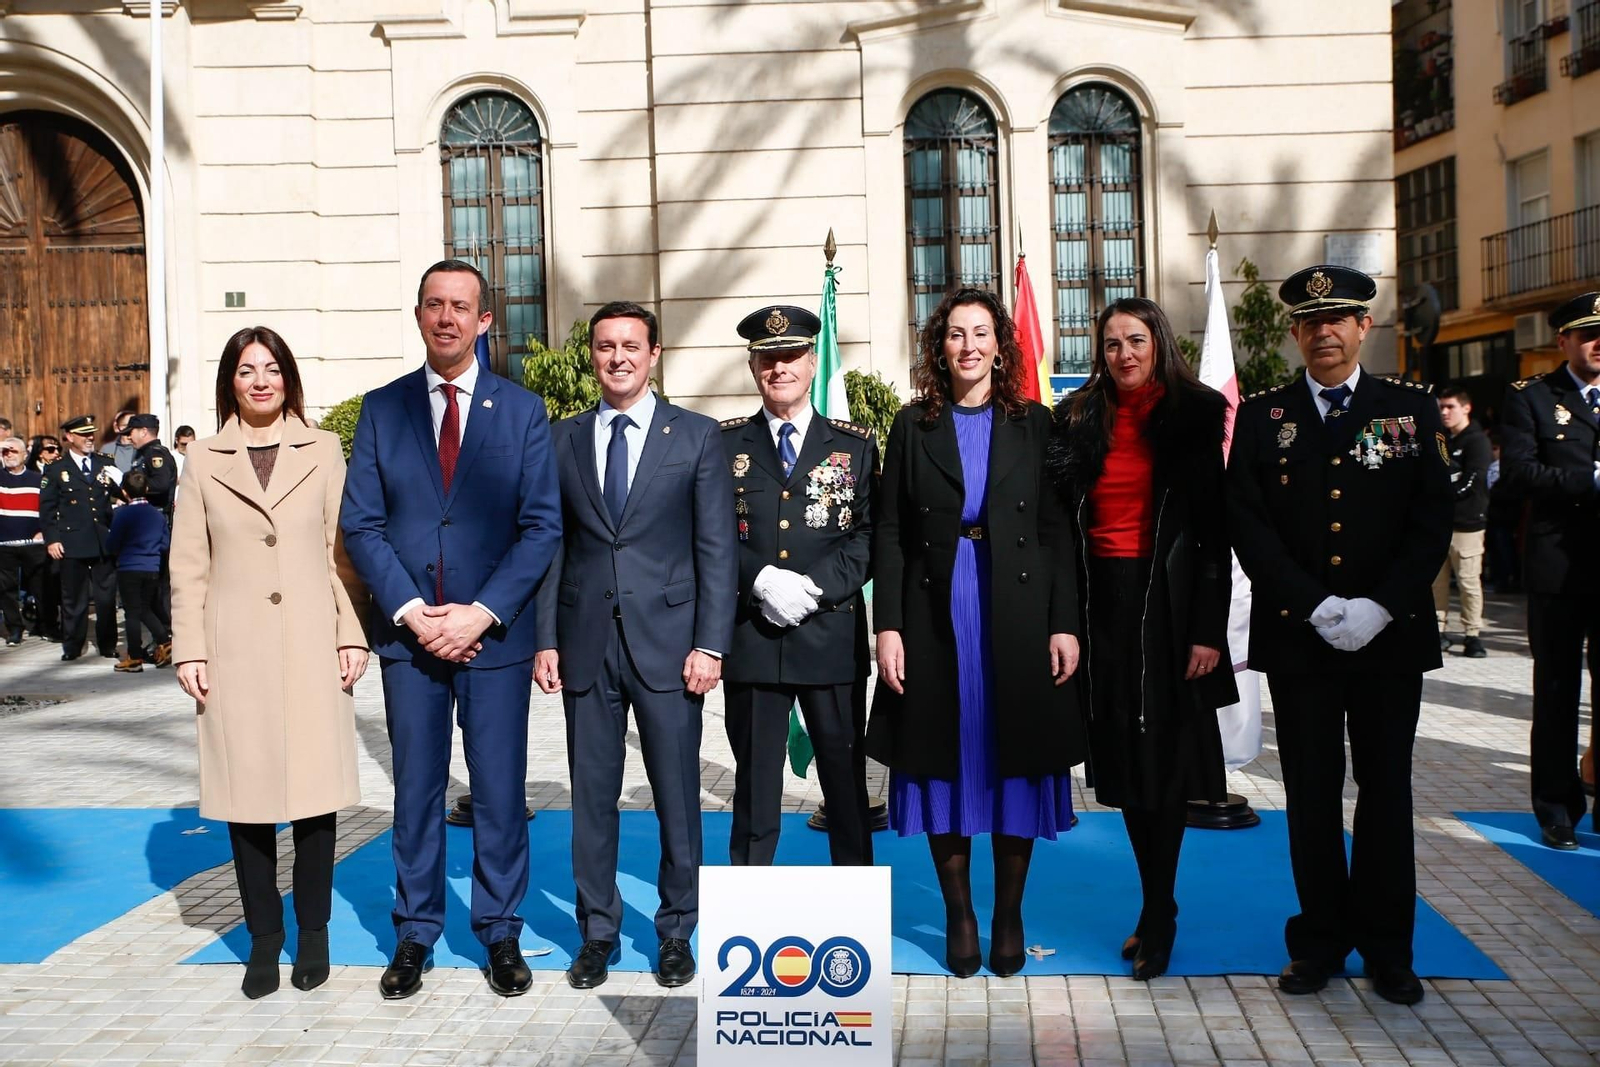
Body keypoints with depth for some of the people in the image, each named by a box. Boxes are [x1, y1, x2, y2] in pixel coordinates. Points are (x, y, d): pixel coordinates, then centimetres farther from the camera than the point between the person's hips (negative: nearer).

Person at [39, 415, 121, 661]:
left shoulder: (105, 464, 12)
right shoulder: (56, 469, 5)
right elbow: (47, 508, 4)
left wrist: (120, 482, -11)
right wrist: (51, 539, -4)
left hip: (105, 540, 2)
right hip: (73, 543, -2)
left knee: (107, 596, 4)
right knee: (74, 597, 5)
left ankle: (108, 645, 14)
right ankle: (72, 646, 15)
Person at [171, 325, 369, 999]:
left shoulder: (324, 451, 6)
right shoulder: (204, 462, 8)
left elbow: (343, 550, 5)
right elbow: (189, 565, 7)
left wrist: (352, 634, -1)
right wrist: (189, 651, 1)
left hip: (312, 650, -1)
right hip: (236, 654, 1)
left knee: (314, 790, 2)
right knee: (246, 794, 5)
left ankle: (313, 932, 17)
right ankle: (264, 937, 18)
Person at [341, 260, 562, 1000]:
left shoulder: (523, 410, 2)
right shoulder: (382, 408, 6)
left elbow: (542, 525, -3)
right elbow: (361, 523, 1)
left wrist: (482, 613, -13)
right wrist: (411, 611, -11)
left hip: (495, 633, -1)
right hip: (407, 633, 1)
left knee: (500, 791, 6)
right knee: (416, 790, 10)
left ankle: (501, 933, 20)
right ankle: (415, 934, 23)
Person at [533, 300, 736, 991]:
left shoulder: (697, 436, 3)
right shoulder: (563, 440, 10)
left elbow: (717, 548, -1)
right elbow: (552, 545, 9)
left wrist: (711, 644, -8)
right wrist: (545, 639, 1)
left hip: (668, 641, -2)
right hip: (586, 643, 2)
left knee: (677, 796, 6)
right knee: (591, 796, 9)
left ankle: (676, 932, 22)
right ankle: (597, 932, 24)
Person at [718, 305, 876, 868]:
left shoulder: (855, 445, 7)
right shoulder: (725, 443, 7)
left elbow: (869, 536, 1)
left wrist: (814, 586, -13)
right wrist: (763, 580, -15)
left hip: (833, 635, 0)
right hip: (752, 635, 0)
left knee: (847, 780, 8)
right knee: (755, 784, 8)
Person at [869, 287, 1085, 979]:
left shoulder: (1033, 423, 6)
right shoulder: (913, 426, 5)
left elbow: (1058, 530, 3)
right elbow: (889, 533, 2)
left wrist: (1064, 624, -5)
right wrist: (887, 626, -6)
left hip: (1018, 616, 0)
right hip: (935, 617, 0)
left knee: (1017, 761, 5)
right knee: (946, 760, 6)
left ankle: (1009, 916, 20)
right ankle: (959, 915, 20)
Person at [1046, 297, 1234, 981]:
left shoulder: (1194, 414, -1)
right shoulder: (1079, 418, 7)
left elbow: (1215, 526, -5)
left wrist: (1208, 628, -11)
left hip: (1169, 600, -3)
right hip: (1103, 600, 3)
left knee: (1163, 754, 0)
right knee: (1124, 755, 9)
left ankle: (1158, 915, 12)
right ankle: (1157, 908, 22)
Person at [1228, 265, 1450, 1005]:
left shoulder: (1412, 409, 4)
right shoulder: (1262, 416, 3)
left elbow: (1433, 520, -1)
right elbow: (1247, 525, -3)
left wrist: (1379, 607, -12)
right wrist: (1316, 606, -12)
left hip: (1391, 633, 1)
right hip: (1297, 636, 0)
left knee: (1385, 787, 9)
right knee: (1312, 793, 6)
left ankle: (1386, 945, 21)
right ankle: (1321, 938, 19)